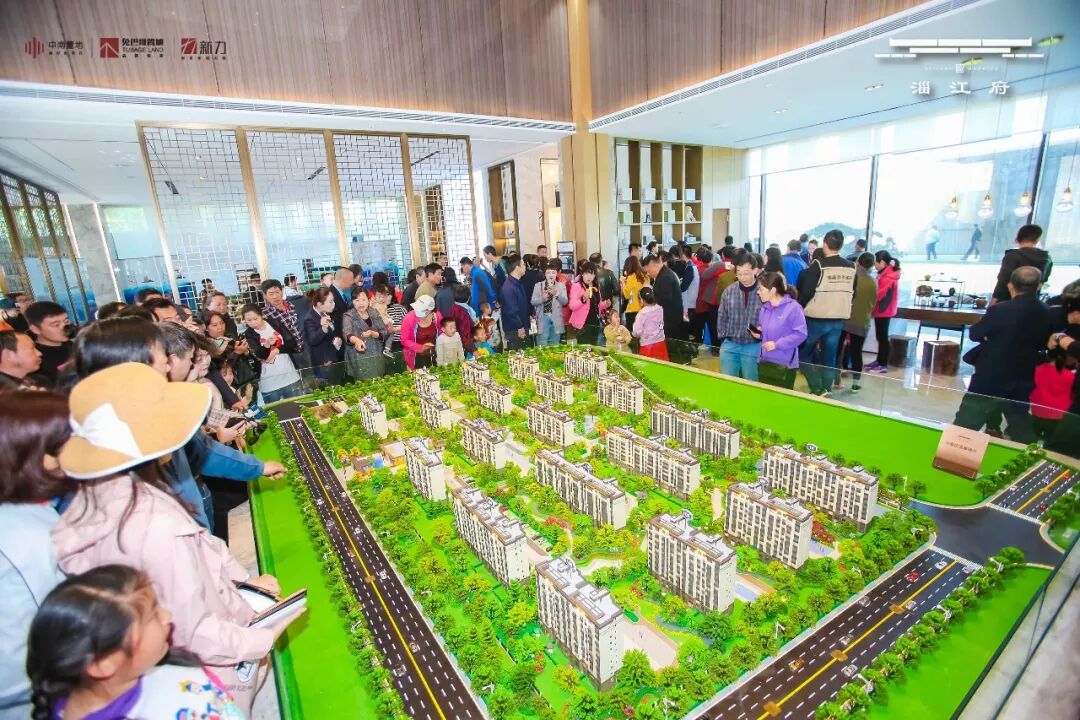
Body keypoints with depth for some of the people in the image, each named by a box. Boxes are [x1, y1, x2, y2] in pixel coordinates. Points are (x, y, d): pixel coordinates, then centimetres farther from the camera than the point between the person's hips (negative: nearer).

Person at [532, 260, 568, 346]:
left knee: (554, 346, 9)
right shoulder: (538, 285, 5)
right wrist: (542, 298, -20)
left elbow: (565, 301, -3)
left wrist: (557, 294, -20)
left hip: (556, 319, 1)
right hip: (543, 318, -1)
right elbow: (533, 302, -1)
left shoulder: (561, 286, 7)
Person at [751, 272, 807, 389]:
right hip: (764, 362, 7)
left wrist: (777, 344, -20)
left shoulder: (793, 307, -14)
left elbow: (800, 333, -17)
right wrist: (758, 333, -1)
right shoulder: (764, 308, 7)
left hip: (784, 365, -6)